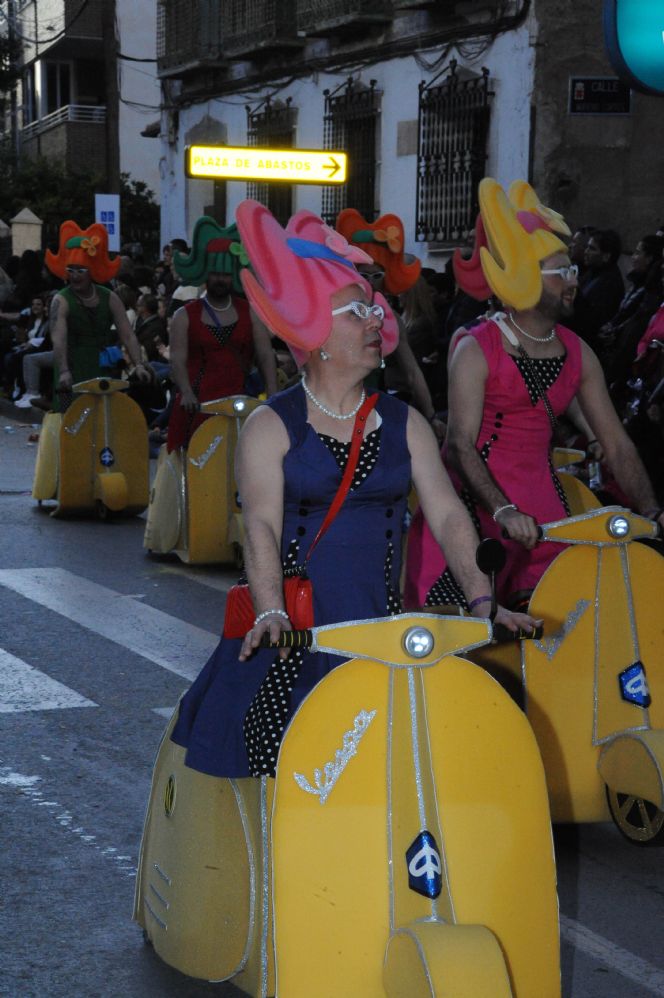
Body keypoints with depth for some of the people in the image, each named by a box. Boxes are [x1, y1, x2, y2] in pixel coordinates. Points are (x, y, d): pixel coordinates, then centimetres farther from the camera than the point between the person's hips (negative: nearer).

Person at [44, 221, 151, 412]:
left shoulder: (109, 299, 5)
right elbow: (58, 340, -20)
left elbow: (128, 335, -1)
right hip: (72, 381, -3)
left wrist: (138, 365, -16)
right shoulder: (61, 301, -6)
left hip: (104, 376, 3)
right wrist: (64, 372, -35)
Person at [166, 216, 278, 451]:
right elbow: (178, 360, -4)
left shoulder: (250, 313, 10)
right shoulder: (185, 316, 5)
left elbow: (265, 355, 4)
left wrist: (272, 394, -10)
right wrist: (187, 393, -22)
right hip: (197, 407, -1)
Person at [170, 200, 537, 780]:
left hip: (381, 630, 3)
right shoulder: (271, 426, 0)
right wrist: (271, 612, -28)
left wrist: (482, 601, -10)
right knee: (283, 769, -13)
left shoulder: (405, 424, 12)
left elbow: (447, 514, 3)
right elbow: (261, 524, -12)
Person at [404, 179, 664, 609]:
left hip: (543, 500, 5)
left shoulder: (579, 354, 8)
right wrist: (502, 511, -28)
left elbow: (616, 444, 7)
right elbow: (461, 444, -16)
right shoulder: (477, 350, -8)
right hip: (475, 500, -5)